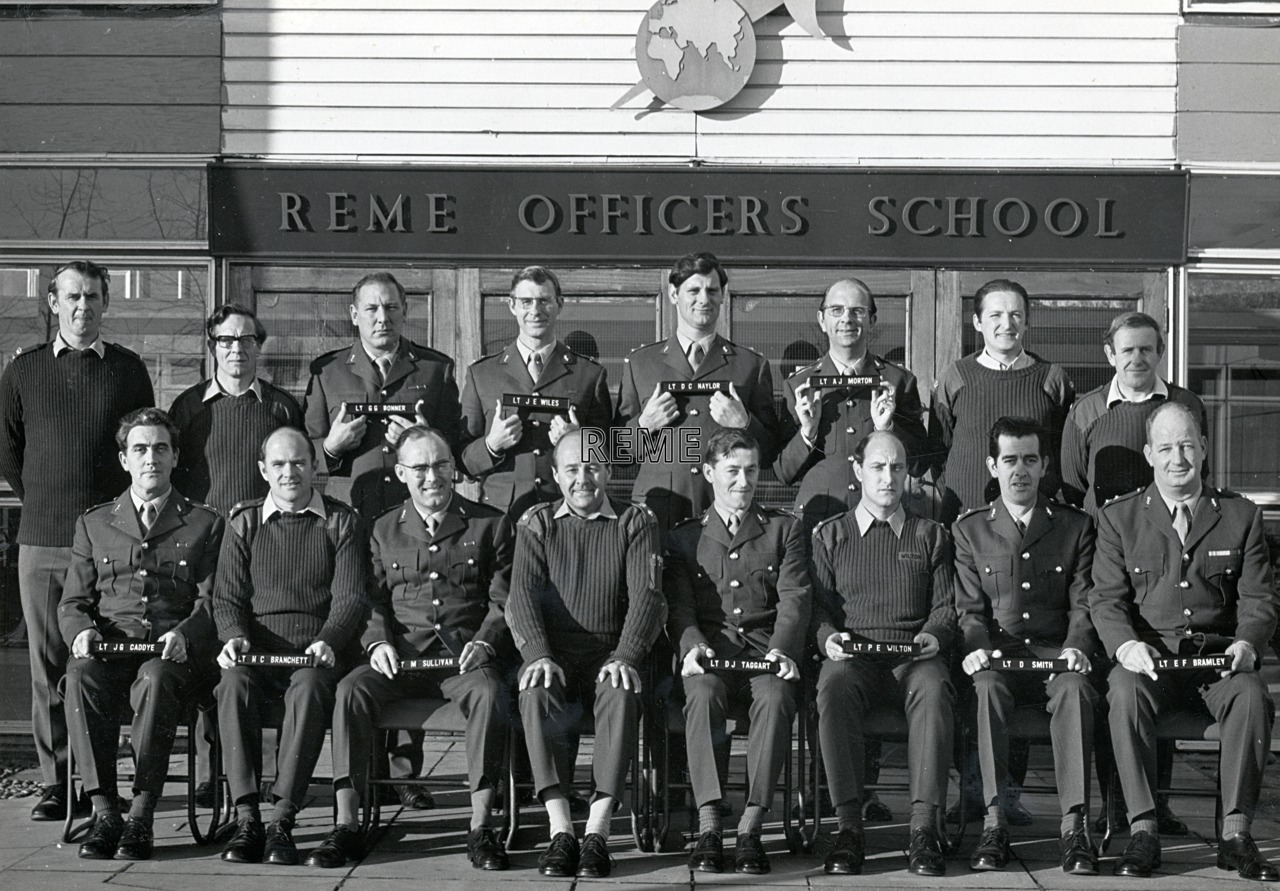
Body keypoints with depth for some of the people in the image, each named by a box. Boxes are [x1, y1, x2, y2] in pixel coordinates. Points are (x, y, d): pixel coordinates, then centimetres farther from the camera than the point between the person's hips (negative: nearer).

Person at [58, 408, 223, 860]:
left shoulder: (205, 523, 15)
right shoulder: (93, 524, 22)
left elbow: (210, 601, 6)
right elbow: (72, 601, 17)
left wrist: (184, 634, -15)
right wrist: (81, 632, -7)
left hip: (173, 652, -2)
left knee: (156, 679, -38)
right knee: (81, 678, -34)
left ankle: (142, 816, -36)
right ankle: (104, 813, -31)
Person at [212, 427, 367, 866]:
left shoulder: (341, 522, 11)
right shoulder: (243, 523, 16)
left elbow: (350, 596, 3)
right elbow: (227, 596, 12)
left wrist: (327, 642, -16)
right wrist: (234, 636, -10)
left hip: (317, 652, -2)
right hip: (256, 649, 2)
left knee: (309, 688, -36)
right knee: (234, 684, -32)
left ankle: (282, 820, -36)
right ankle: (246, 817, -32)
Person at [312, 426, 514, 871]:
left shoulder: (490, 525, 9)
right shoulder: (385, 530, 16)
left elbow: (503, 599, 5)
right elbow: (373, 600, 14)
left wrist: (485, 642, -13)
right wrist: (378, 643, -6)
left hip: (465, 655, -2)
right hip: (400, 655, 2)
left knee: (489, 692, -35)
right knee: (351, 690, -27)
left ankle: (480, 827, -29)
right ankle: (346, 825, -25)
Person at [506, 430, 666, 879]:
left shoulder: (637, 522, 10)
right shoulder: (537, 523, 13)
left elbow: (647, 595, -3)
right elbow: (522, 593, 0)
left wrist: (625, 657, -20)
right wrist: (538, 655, -19)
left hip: (611, 653, -1)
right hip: (553, 652, 1)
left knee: (622, 696, -35)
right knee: (536, 694, -33)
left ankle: (597, 831, -34)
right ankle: (560, 830, -34)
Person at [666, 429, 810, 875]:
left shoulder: (785, 529, 18)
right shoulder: (684, 537, 19)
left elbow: (795, 598, 5)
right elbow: (679, 604, 7)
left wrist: (781, 650, -14)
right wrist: (693, 646, -15)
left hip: (766, 649, 0)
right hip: (710, 652, 0)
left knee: (776, 696, -34)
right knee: (703, 693, -35)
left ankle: (750, 828, -35)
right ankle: (708, 828, -36)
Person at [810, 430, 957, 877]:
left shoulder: (931, 536, 19)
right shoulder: (829, 535, 17)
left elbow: (946, 607, 14)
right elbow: (816, 605, 11)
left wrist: (934, 636, -8)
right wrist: (828, 638, -10)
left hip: (913, 656, 0)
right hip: (852, 656, 0)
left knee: (935, 689, -36)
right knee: (834, 687, -36)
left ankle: (924, 828, -38)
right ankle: (848, 827, -35)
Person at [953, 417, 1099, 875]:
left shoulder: (1076, 526, 13)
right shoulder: (969, 530, 13)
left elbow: (1083, 602, 7)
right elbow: (969, 607, 6)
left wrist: (1077, 647, -14)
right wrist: (977, 647, -16)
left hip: (1055, 652, 0)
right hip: (997, 654, 0)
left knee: (1076, 690, -34)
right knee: (988, 687, -35)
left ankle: (1074, 824, -36)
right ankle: (993, 822, -35)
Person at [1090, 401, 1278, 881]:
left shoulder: (1240, 515, 11)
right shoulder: (1118, 517, 9)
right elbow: (1106, 599, 2)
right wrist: (1126, 645, -20)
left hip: (1219, 654, 1)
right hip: (1147, 656, 0)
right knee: (1126, 691, -34)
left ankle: (1236, 834, -24)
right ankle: (1142, 831, -28)